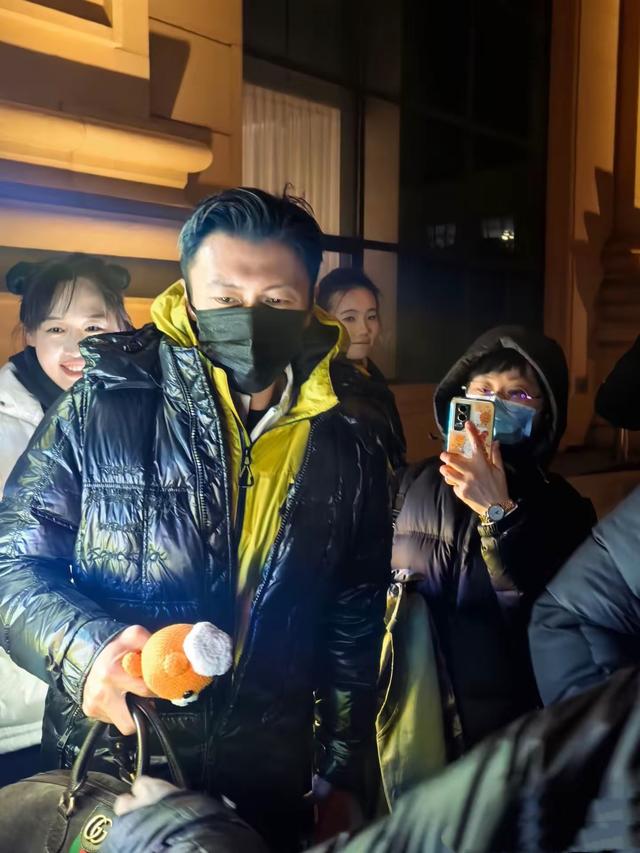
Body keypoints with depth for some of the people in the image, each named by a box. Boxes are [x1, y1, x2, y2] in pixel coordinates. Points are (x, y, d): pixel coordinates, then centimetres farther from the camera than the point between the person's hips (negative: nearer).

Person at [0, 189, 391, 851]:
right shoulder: (105, 405, -13)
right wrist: (87, 648, -26)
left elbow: (355, 619, 5)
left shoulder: (348, 441, -4)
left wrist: (341, 774, 9)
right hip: (106, 779, -1)